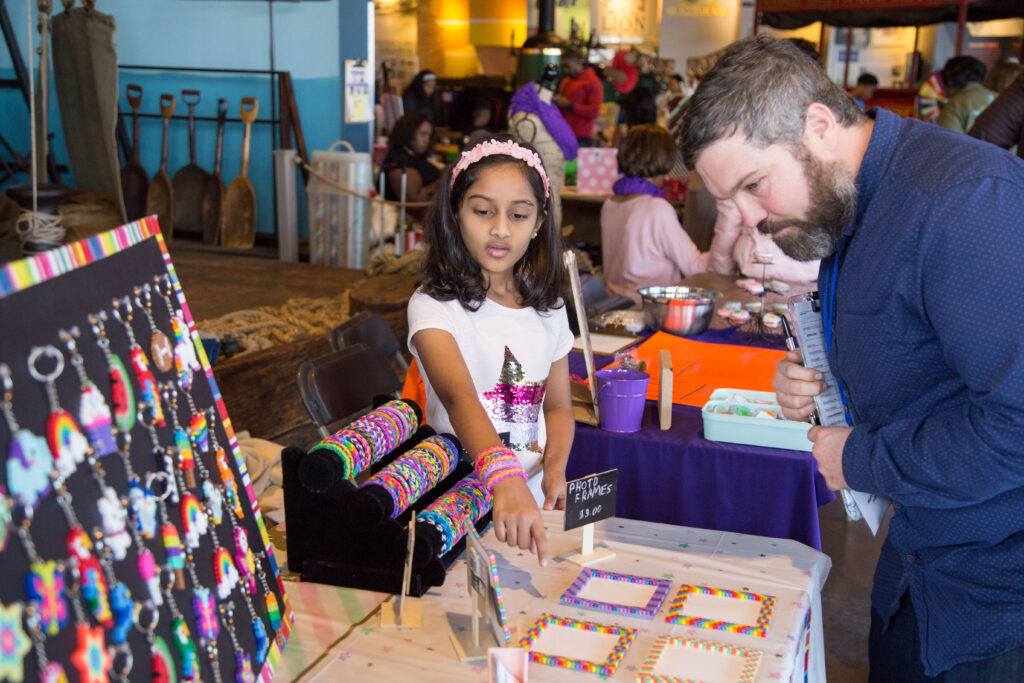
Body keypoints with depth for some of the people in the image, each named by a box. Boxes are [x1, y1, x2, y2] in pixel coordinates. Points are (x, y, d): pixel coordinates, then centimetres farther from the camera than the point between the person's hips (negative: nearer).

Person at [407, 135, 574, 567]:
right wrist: (505, 479, -44)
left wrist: (555, 470, -4)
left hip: (531, 497, 4)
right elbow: (458, 396, -27)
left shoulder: (548, 310, 7)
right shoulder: (434, 306, -10)